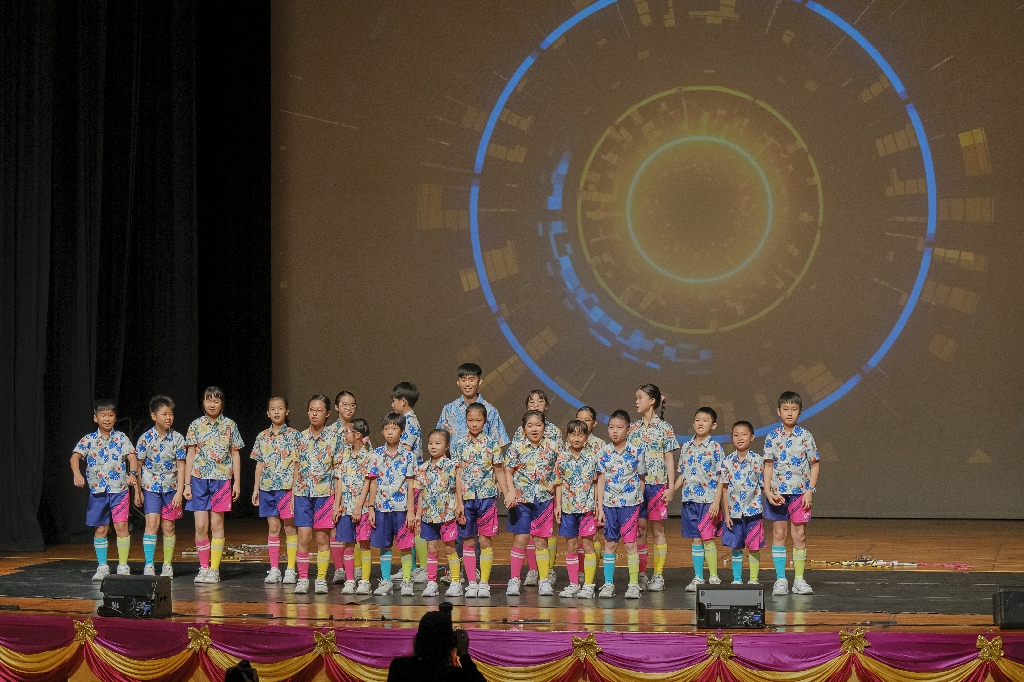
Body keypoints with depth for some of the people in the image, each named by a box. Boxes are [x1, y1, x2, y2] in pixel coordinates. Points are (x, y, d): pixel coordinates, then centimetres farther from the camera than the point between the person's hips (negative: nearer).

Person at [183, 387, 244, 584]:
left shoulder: (230, 426, 4)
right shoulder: (196, 426, 6)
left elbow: (235, 455, 7)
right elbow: (190, 455, 9)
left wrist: (237, 483, 3)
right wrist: (187, 484, 5)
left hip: (222, 479, -1)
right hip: (199, 479, 1)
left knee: (217, 524, -1)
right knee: (200, 525, -4)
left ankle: (214, 569, 5)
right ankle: (204, 567, 8)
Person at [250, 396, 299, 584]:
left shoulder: (293, 435, 0)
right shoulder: (262, 437, 9)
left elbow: (296, 463, -3)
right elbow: (259, 464, 13)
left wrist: (295, 488, -9)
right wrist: (256, 488, 10)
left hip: (287, 486, -3)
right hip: (268, 487, 3)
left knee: (289, 526, -1)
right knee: (273, 527, 4)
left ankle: (290, 569, 2)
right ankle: (274, 569, 8)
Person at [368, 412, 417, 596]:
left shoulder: (407, 455, -2)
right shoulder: (377, 454, 3)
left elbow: (410, 485, -2)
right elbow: (373, 483, 6)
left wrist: (411, 511, -6)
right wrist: (371, 509, 2)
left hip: (401, 507, -2)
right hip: (382, 507, 2)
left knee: (405, 546, 1)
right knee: (384, 546, 8)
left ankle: (407, 581, 9)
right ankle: (385, 581, 16)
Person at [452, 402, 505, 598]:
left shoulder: (492, 444, 2)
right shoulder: (459, 445, 3)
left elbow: (499, 472, 6)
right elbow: (458, 476, 1)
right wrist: (459, 503, -4)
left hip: (487, 497, -1)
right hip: (466, 498, 1)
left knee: (485, 540, -2)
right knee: (469, 541, 5)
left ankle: (484, 582, 5)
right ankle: (471, 583, 11)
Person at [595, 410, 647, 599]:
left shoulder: (636, 450, -2)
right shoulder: (605, 451, 3)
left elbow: (641, 478, 4)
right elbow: (601, 480, 4)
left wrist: (638, 501, 2)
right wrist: (600, 507, 1)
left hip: (630, 503, -2)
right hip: (610, 503, 2)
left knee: (630, 543, -2)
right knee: (609, 543, 7)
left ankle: (634, 585, 5)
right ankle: (608, 584, 14)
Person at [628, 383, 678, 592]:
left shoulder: (664, 428, -2)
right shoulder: (633, 428, 9)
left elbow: (669, 459, -2)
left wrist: (671, 487, -7)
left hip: (657, 484, -3)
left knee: (657, 530, 1)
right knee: (639, 530, 3)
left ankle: (658, 576, 6)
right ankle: (641, 575, 9)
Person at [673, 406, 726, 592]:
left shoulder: (715, 448, -4)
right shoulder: (686, 447, 10)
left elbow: (721, 478, -7)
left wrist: (716, 501, -15)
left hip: (708, 500, -5)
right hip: (690, 499, 5)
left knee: (707, 538, -5)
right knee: (695, 539, 7)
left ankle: (714, 578, 3)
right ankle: (698, 578, 13)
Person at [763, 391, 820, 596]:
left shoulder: (806, 437, -1)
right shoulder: (772, 438, 2)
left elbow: (814, 465, 2)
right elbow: (768, 465, 4)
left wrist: (810, 491, -7)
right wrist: (768, 491, -7)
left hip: (800, 493, -1)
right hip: (778, 493, 1)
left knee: (800, 535, 1)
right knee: (778, 534, 2)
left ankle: (799, 580, 8)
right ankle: (780, 580, 8)